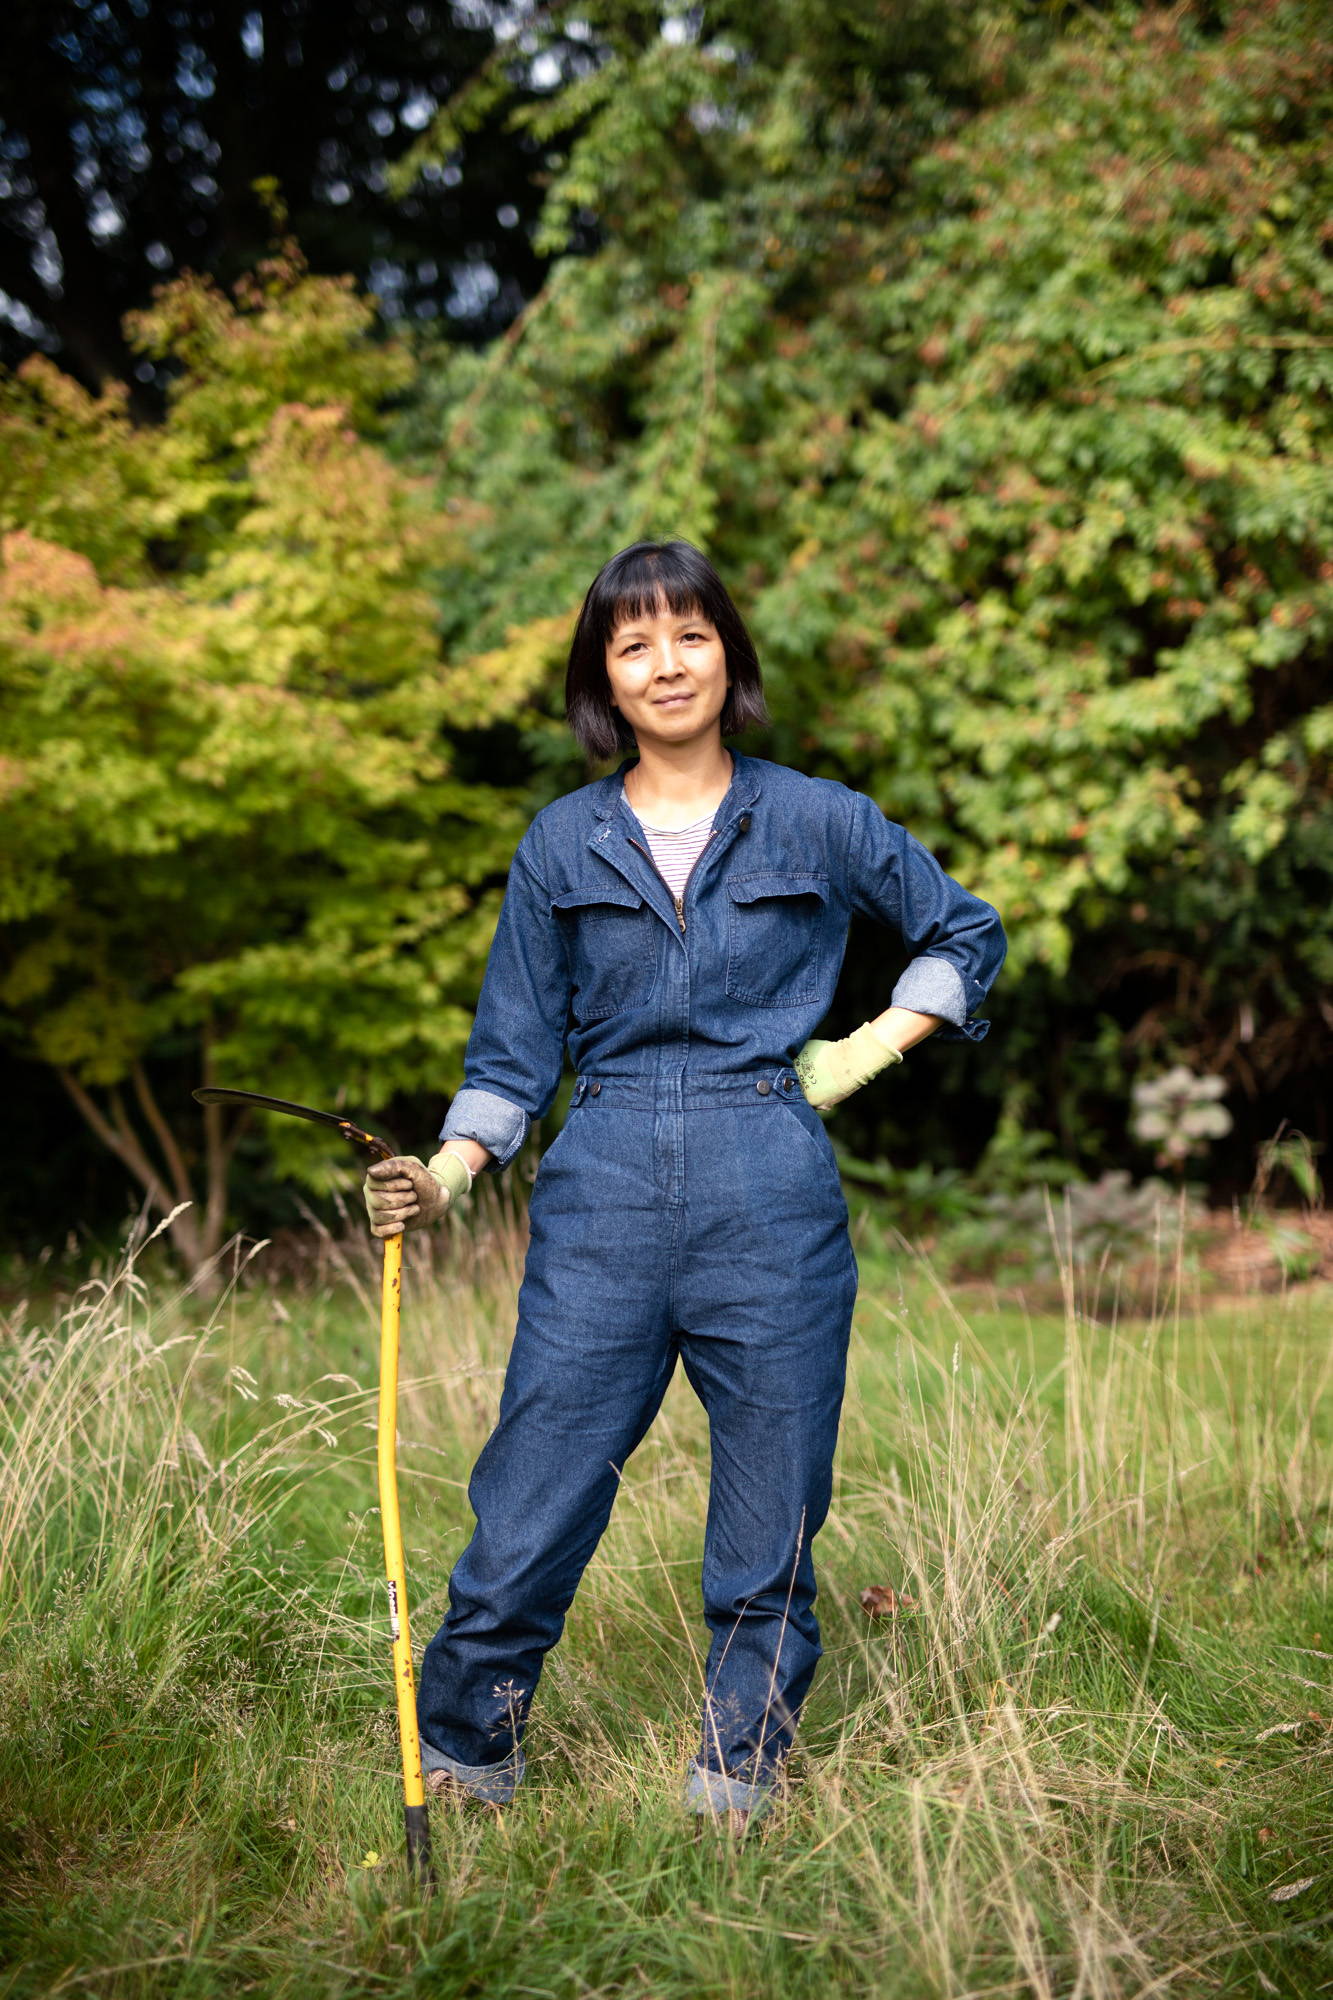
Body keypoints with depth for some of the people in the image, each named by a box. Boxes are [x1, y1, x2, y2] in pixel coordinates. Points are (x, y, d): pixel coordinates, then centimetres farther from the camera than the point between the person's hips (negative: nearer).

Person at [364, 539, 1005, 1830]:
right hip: (604, 1194, 1)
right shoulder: (562, 844, 8)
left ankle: (739, 1771, 24)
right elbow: (516, 1052, 9)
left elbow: (966, 932, 19)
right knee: (528, 1510, -2)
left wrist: (874, 1048, 6)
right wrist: (442, 1179, -6)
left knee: (770, 1520, 6)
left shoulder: (818, 823, 6)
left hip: (772, 1198, 0)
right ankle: (458, 1760, 17)